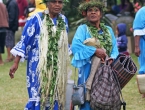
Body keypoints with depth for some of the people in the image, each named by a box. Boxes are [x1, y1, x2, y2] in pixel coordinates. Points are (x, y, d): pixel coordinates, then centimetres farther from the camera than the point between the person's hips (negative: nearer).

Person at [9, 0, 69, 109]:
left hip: (57, 67, 5)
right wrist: (16, 63, -13)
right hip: (39, 66, -5)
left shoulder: (63, 20, 7)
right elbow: (24, 41, -9)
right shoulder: (36, 19, -10)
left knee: (54, 96, 7)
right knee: (38, 96, -5)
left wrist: (66, 62, 24)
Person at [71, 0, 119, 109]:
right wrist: (95, 51, -21)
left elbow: (115, 49, 8)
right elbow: (75, 46, -17)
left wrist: (112, 58, -13)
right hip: (89, 72, -4)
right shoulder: (82, 29, -1)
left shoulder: (108, 30, 15)